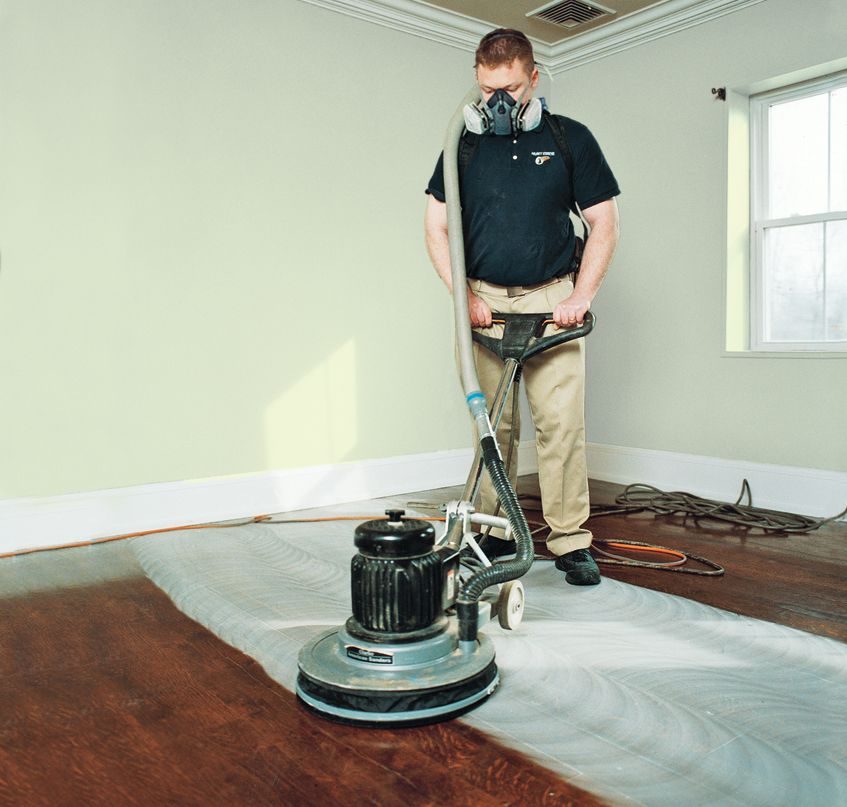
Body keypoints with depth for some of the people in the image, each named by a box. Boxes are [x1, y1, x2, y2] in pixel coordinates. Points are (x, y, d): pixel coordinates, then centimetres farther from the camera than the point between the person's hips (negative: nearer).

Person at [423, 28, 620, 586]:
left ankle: (571, 542, 4)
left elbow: (604, 224, 5)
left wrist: (582, 295, -7)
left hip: (551, 301, -1)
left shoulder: (570, 139, 6)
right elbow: (436, 227, 7)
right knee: (491, 424, 3)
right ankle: (494, 533, 15)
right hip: (483, 301, 1)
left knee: (562, 423, -5)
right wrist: (462, 294, -5)